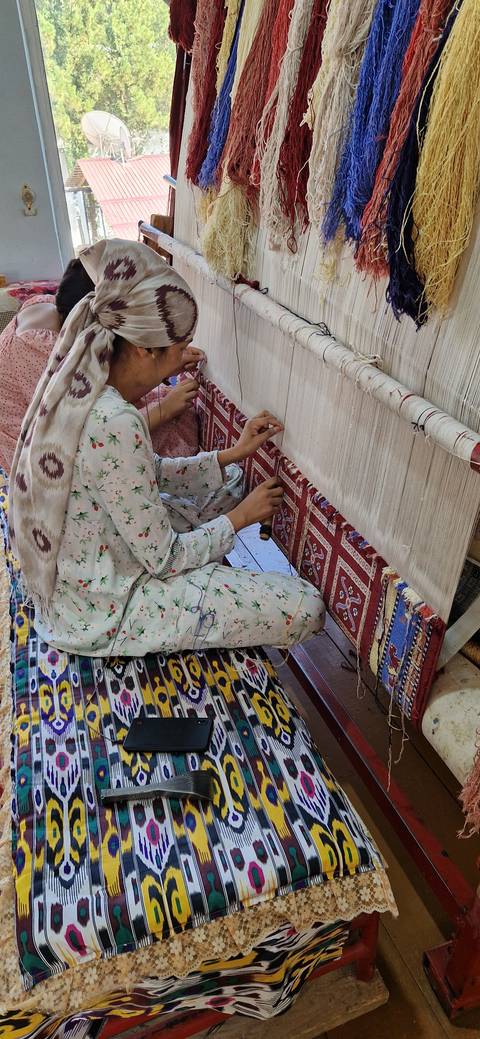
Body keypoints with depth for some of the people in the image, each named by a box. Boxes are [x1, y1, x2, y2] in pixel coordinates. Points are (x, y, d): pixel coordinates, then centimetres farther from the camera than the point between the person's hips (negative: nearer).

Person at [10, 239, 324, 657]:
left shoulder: (82, 386, -5)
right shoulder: (113, 425, -34)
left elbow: (148, 474, 7)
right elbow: (164, 559, -25)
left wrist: (231, 455, 2)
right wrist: (241, 517, -9)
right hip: (100, 609, -9)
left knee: (231, 479, 18)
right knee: (305, 609, -10)